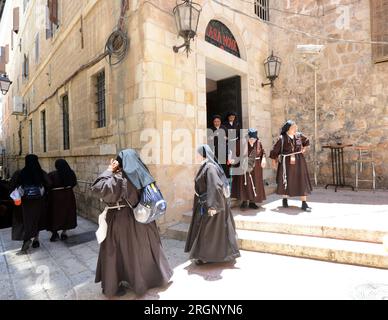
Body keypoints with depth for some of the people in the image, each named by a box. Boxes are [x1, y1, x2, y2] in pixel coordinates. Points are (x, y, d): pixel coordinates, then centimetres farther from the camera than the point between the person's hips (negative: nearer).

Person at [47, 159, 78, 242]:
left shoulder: (52, 174, -15)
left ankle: (55, 233, 17)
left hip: (55, 196, -3)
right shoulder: (71, 173, -5)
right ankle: (64, 232, 20)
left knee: (55, 214, 11)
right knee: (67, 213, 13)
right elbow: (74, 183, 6)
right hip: (68, 195, 3)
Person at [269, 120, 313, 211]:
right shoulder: (282, 139, -11)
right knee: (286, 181, 8)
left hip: (299, 162, 3)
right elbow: (275, 150, -4)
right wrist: (274, 161, -1)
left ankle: (304, 204, 6)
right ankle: (285, 200, 29)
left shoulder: (299, 135, 0)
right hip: (287, 162, -3)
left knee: (302, 181, 0)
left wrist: (305, 148, 8)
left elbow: (306, 141, 22)